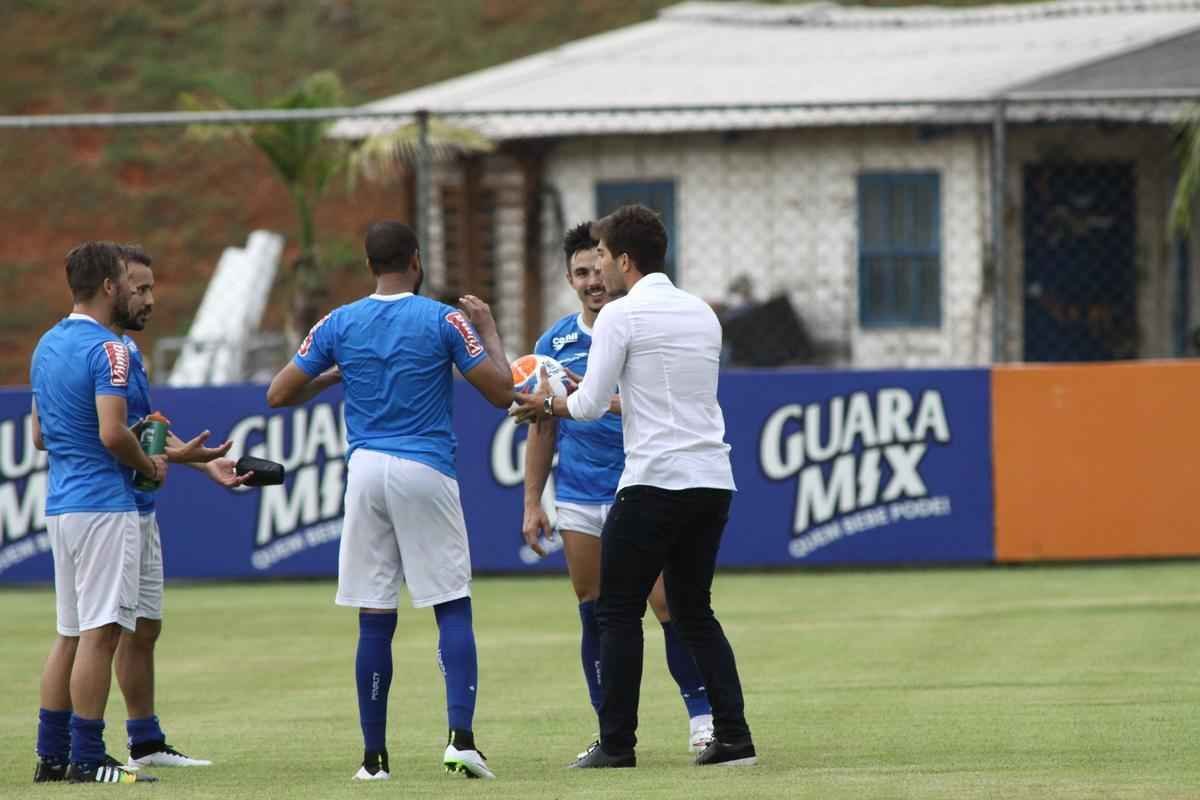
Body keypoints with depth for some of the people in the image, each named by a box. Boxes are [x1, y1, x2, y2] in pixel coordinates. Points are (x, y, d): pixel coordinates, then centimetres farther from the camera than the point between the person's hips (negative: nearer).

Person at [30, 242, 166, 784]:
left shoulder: (46, 346, 14)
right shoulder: (106, 348, -14)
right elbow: (112, 433, -22)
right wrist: (149, 465, -4)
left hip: (60, 504, 9)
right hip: (104, 505, -9)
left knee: (70, 633, 14)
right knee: (100, 633, -7)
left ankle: (51, 754, 15)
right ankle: (86, 759, -8)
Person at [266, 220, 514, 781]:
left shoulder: (339, 325, 5)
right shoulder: (444, 321, -3)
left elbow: (278, 394, 8)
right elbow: (502, 392, -2)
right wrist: (489, 332, 13)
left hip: (366, 472, 2)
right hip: (426, 474, -2)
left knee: (374, 618, 5)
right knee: (453, 608, 3)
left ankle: (374, 756, 5)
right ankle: (460, 737, -12)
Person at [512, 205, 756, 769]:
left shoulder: (621, 316, -7)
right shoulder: (702, 313, 15)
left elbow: (590, 406, -7)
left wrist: (549, 404, 13)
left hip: (655, 480, -7)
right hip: (712, 480, 7)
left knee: (618, 610, 3)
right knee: (693, 610, 14)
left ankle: (616, 743, 1)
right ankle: (732, 736, 4)